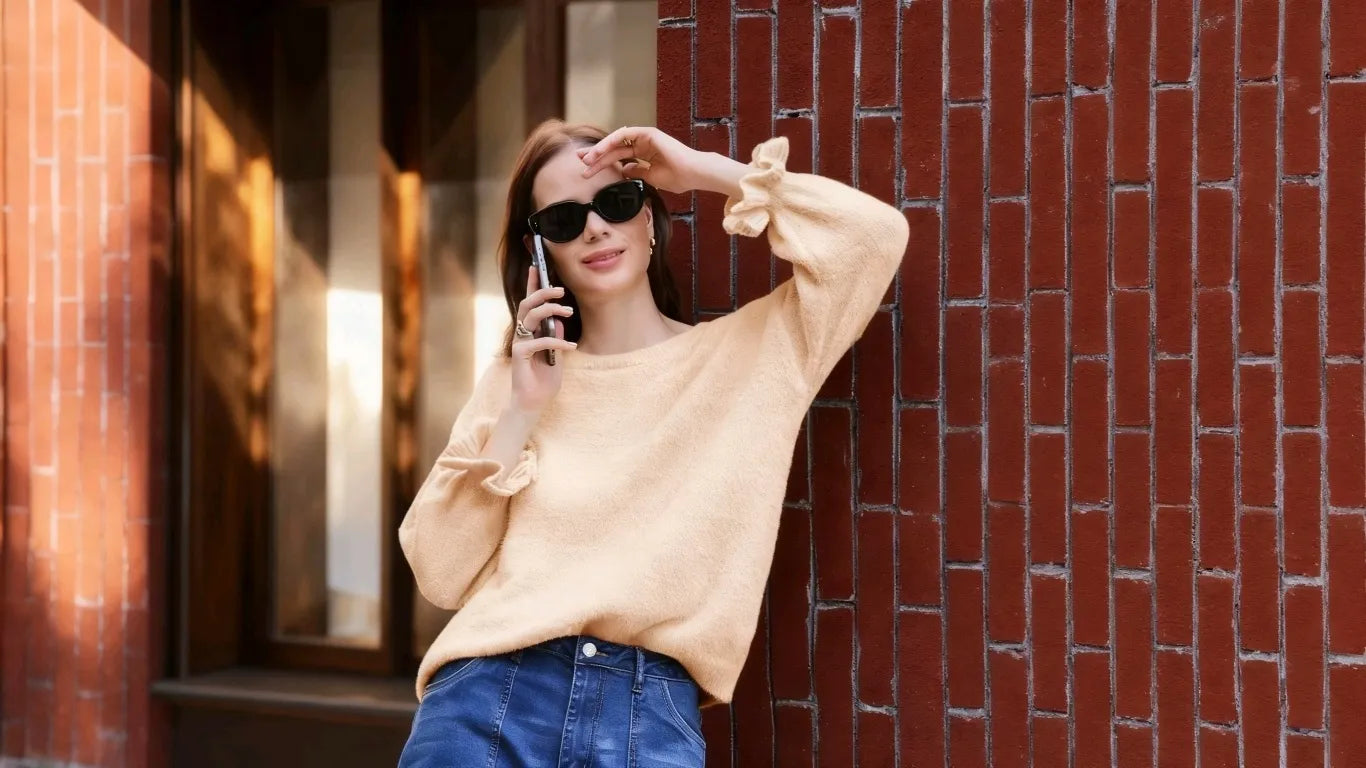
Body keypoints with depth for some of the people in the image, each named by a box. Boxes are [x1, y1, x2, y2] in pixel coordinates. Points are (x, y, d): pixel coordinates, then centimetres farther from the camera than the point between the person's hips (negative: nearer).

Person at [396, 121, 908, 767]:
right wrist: (520, 412, -4)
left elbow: (876, 235, -3)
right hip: (491, 694, 1)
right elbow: (441, 575, 5)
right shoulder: (512, 380, 13)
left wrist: (708, 171, 2)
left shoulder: (750, 352, 9)